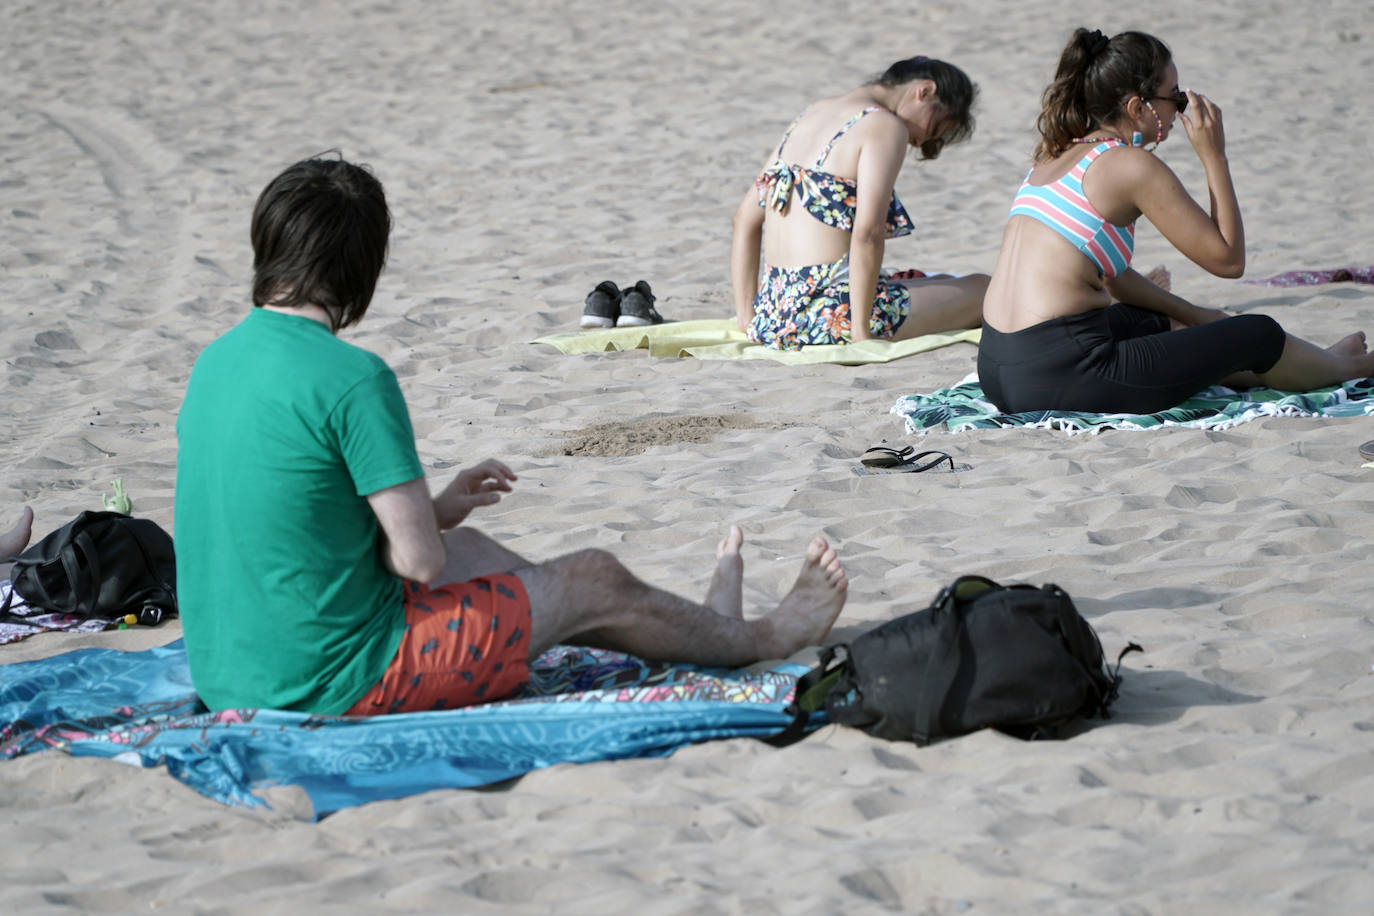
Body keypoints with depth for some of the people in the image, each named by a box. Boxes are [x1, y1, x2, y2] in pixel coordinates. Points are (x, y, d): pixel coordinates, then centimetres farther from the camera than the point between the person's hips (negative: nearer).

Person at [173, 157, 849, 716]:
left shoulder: (217, 362, 4)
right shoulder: (354, 379, -22)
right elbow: (420, 559, -21)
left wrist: (432, 510, 18)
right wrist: (427, 525, 2)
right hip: (337, 684, -8)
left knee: (468, 546, 29)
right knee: (595, 582, 11)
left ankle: (697, 626, 47)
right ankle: (757, 639, 39)